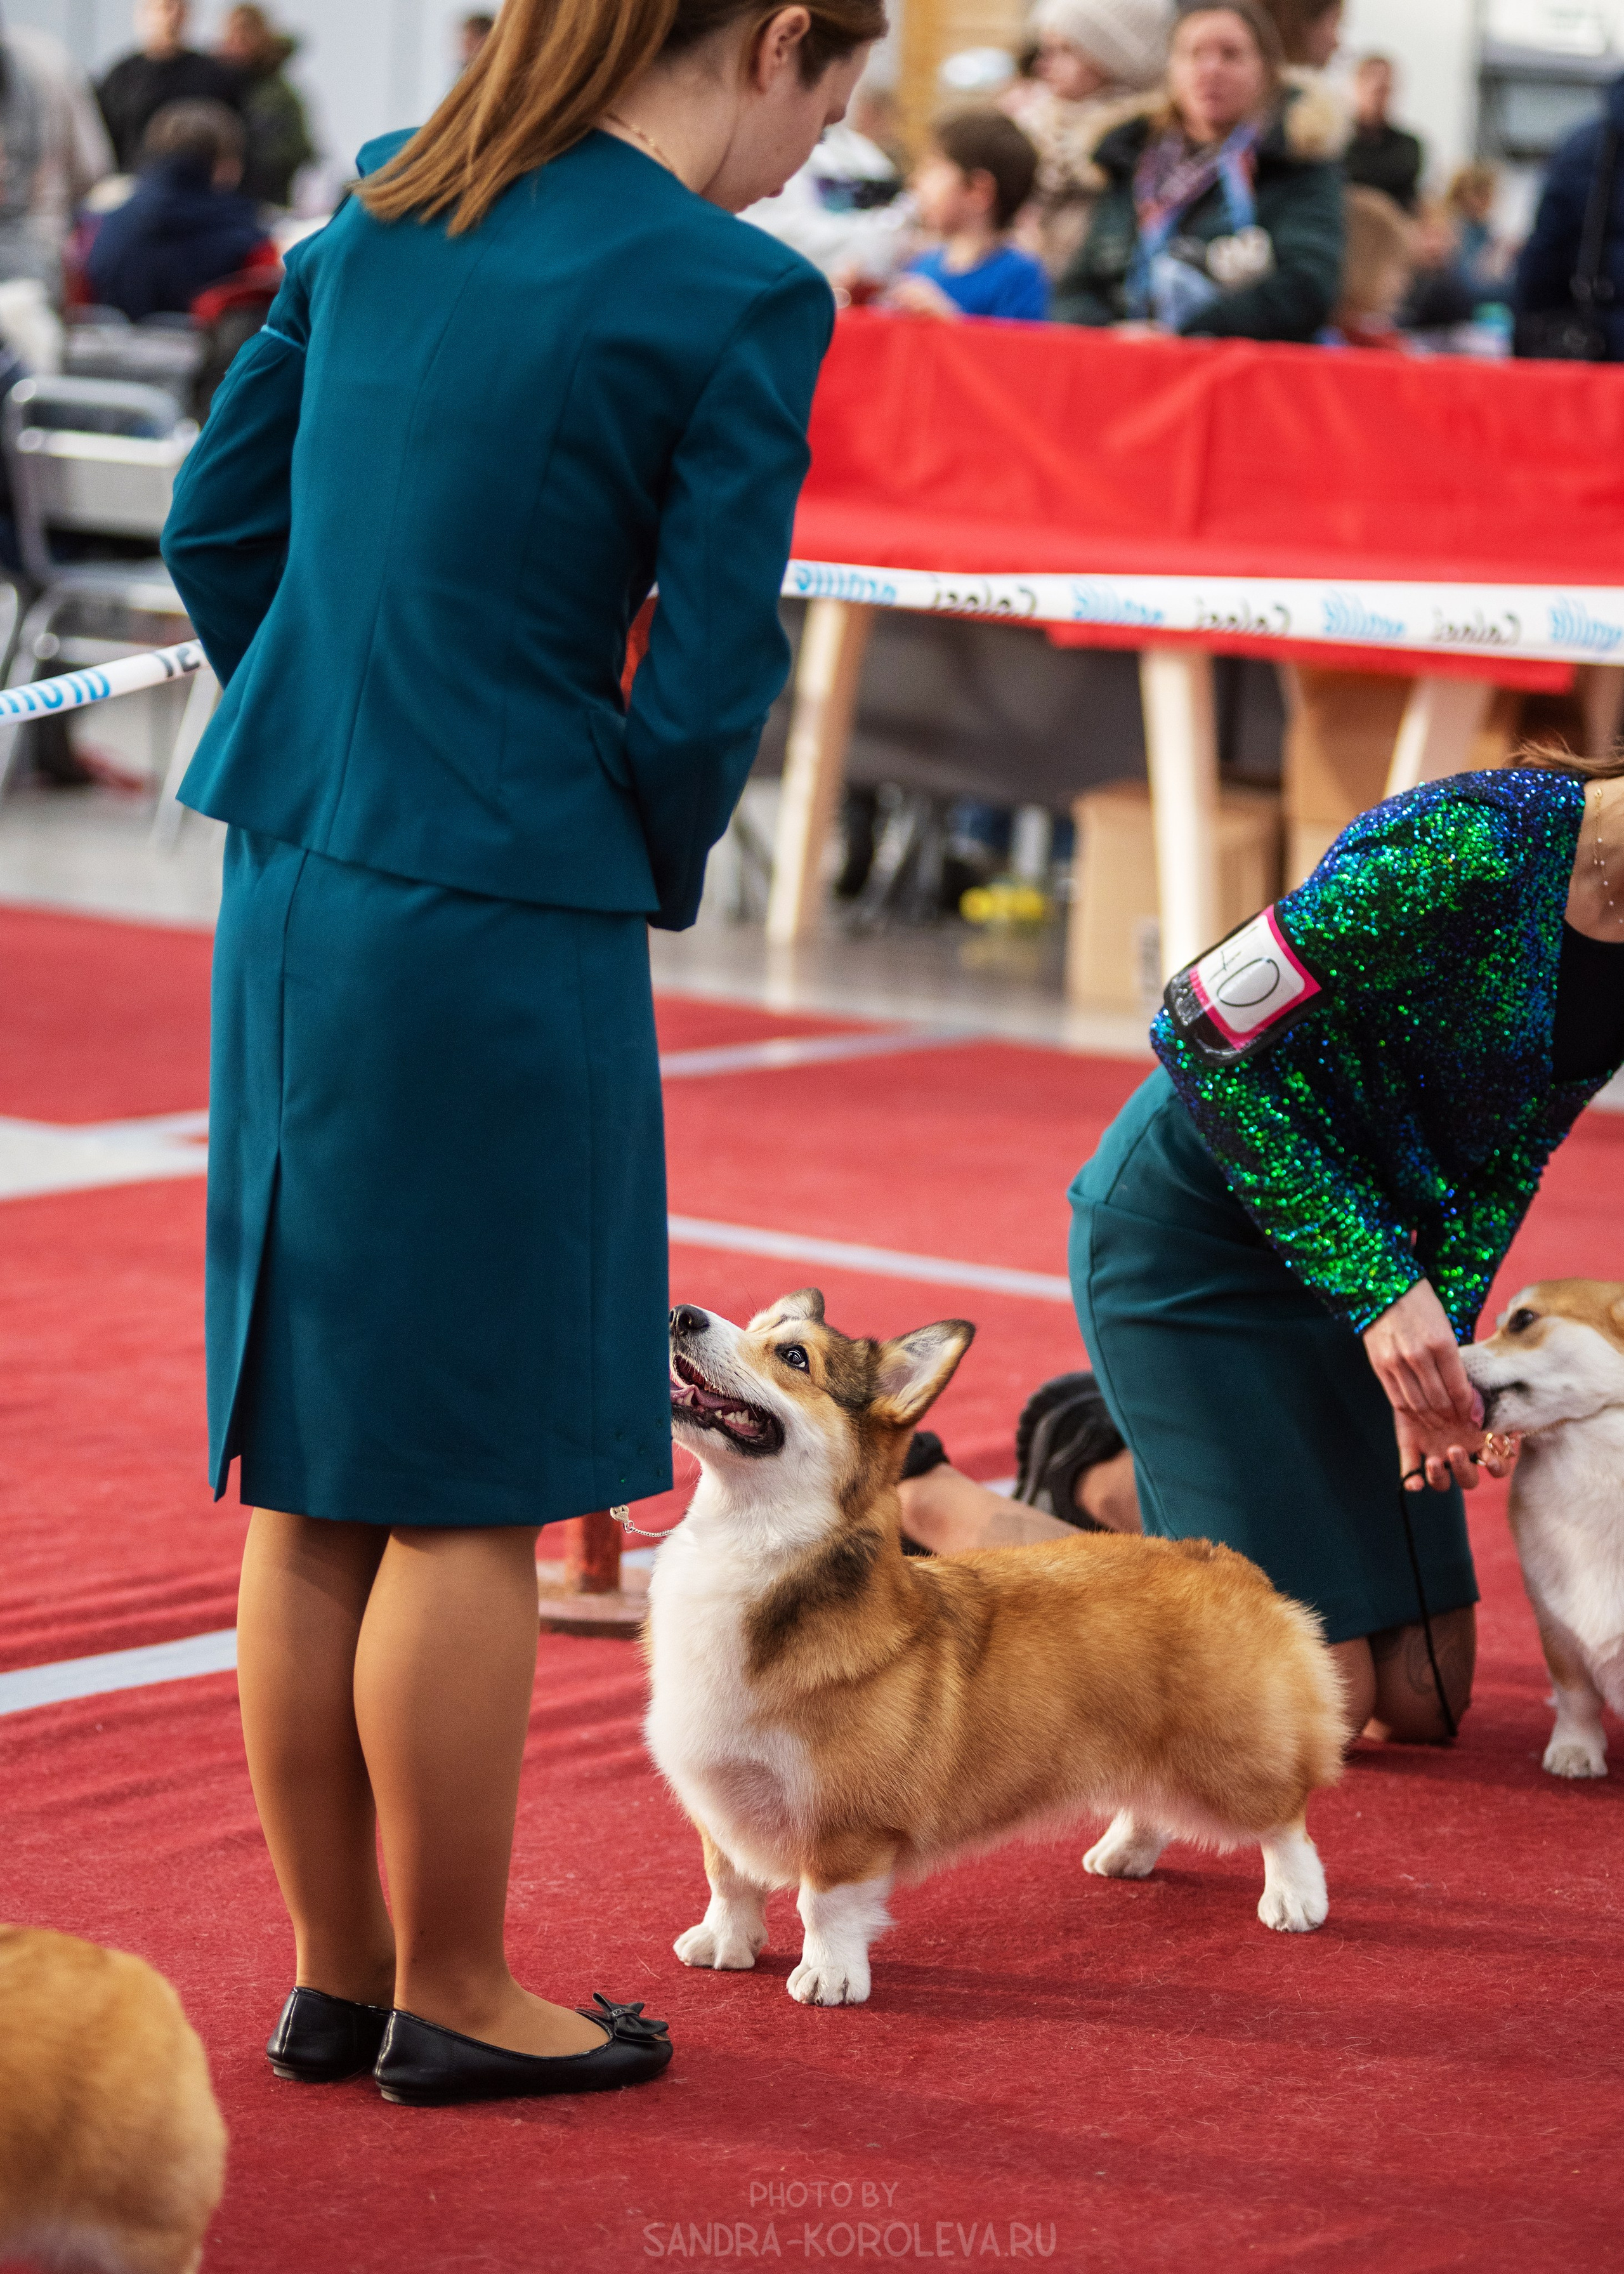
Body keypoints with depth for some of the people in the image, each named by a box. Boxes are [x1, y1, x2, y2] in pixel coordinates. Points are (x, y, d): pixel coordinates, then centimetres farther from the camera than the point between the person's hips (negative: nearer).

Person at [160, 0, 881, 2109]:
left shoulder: (382, 218, 9)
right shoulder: (737, 295, -12)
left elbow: (215, 526, 13)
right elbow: (711, 681, -13)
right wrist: (648, 882, 5)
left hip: (292, 894, 8)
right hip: (504, 928, -7)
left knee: (312, 1479, 13)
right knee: (469, 1494, 3)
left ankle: (336, 1972, 25)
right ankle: (454, 1999, 14)